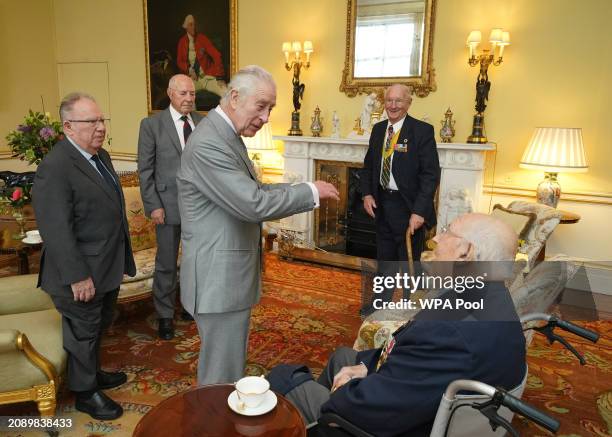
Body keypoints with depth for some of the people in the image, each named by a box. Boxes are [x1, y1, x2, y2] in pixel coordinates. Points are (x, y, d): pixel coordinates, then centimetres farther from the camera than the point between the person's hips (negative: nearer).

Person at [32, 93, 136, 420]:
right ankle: (85, 393, 30)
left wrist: (122, 258, 16)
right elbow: (56, 230, -24)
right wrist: (78, 276, -23)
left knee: (99, 326, 24)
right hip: (82, 274, -8)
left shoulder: (100, 156, 7)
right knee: (83, 332, 11)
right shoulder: (54, 168, -22)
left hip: (108, 267, 9)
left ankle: (93, 372, 45)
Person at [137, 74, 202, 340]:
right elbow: (145, 170, -5)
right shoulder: (151, 124, -3)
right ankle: (165, 315, 23)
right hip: (168, 205, -3)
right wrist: (153, 206, -10)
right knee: (166, 265, 7)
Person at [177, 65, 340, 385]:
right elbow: (253, 205, -26)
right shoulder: (208, 144, -23)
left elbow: (250, 191, 13)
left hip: (230, 272, 10)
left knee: (230, 360, 25)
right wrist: (311, 192, -15)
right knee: (222, 372, 6)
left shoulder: (226, 136, 11)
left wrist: (303, 191, 1)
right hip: (218, 277, -10)